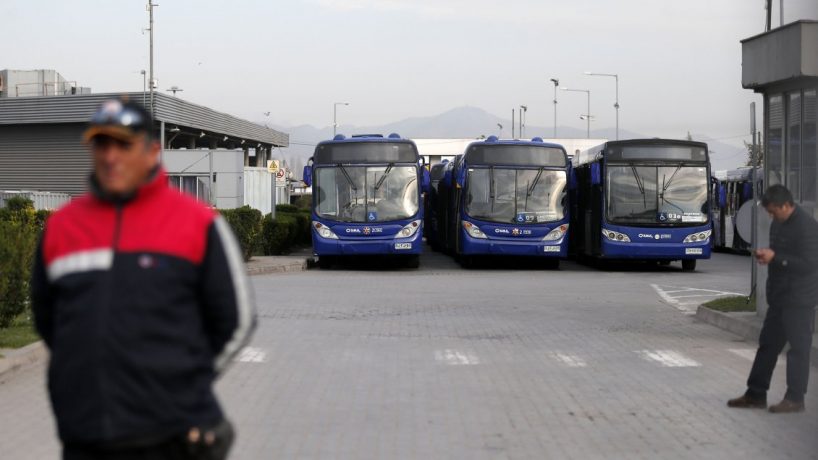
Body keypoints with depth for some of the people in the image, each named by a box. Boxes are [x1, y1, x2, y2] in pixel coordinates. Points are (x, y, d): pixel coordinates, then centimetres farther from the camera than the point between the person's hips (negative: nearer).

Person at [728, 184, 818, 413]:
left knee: (798, 348, -1)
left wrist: (775, 257, -20)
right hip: (779, 297, 9)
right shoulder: (778, 223, 12)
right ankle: (756, 394, 18)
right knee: (768, 344, 12)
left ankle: (795, 399, 7)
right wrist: (765, 255, 2)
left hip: (799, 300, -9)